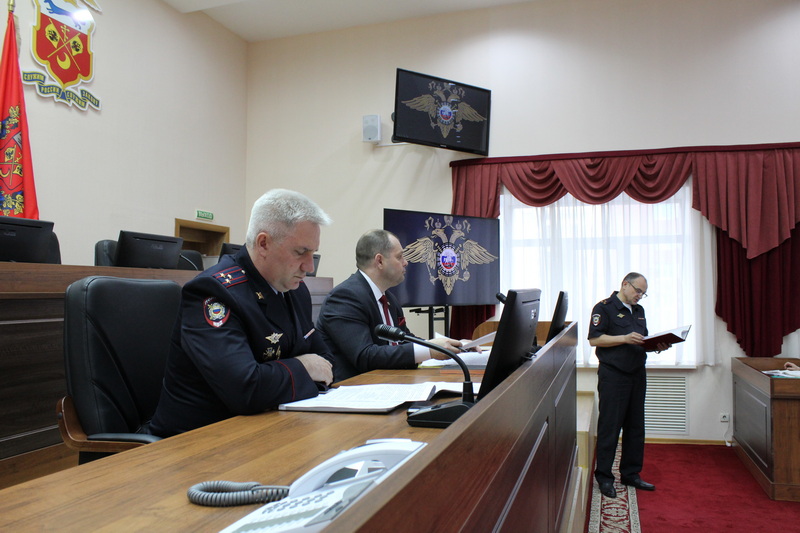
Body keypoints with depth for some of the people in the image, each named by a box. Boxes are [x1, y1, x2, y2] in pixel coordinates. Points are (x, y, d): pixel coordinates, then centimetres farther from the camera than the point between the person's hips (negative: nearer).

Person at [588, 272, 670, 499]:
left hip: (637, 375, 8)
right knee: (609, 427, -3)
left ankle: (631, 474, 23)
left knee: (635, 426, 11)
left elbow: (643, 340, 23)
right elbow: (594, 339, -14)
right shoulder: (605, 308, -6)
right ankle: (604, 476, 7)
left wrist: (657, 345, 2)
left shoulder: (639, 311, 18)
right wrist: (625, 338, -20)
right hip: (613, 375, -7)